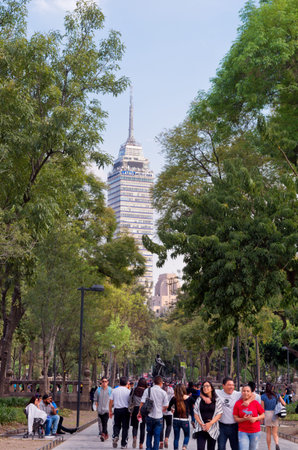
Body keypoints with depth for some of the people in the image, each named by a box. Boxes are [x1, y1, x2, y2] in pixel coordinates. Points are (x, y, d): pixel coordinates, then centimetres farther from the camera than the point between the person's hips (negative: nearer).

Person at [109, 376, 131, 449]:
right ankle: (123, 444, 8)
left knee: (116, 425, 17)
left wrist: (110, 411, 12)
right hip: (125, 410, -2)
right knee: (125, 427, 6)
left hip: (117, 410, 2)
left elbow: (111, 401, 5)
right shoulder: (128, 391, -5)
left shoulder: (114, 390, 3)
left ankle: (115, 436, -11)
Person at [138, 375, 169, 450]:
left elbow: (142, 402, -6)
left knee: (149, 434, 18)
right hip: (159, 417, -1)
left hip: (149, 416, 1)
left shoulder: (147, 390, -5)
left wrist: (140, 412, 6)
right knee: (157, 436, 7)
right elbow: (166, 406, 0)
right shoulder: (163, 392, -6)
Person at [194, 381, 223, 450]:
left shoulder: (217, 400, 5)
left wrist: (210, 423, -14)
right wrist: (201, 424, -9)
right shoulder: (199, 400, 9)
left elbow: (219, 414, -2)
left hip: (212, 428, 0)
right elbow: (195, 413, 6)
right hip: (201, 428, 0)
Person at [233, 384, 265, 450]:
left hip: (255, 431, 1)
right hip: (243, 432, -1)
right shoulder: (238, 403, -4)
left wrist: (255, 418, -14)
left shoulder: (255, 403, -2)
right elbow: (236, 418, -3)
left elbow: (263, 415, 4)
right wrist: (244, 419, -20)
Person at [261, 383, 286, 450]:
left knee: (268, 433, 11)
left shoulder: (263, 396, -5)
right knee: (275, 433, 6)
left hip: (267, 414, -1)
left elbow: (262, 408, -4)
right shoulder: (276, 395, 1)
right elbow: (284, 404, 1)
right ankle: (276, 444, -23)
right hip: (275, 414, 1)